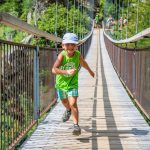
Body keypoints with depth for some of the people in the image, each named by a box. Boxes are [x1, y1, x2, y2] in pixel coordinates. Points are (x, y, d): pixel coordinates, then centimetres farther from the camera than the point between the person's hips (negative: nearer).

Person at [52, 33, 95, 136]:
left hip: (72, 84, -1)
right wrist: (67, 72, -49)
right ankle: (68, 110, 59)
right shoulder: (62, 55, -24)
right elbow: (54, 70, -36)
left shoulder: (78, 55, -17)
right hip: (61, 83, 1)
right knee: (64, 101, 25)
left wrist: (90, 71, 26)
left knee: (73, 103, -17)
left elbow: (83, 63, 8)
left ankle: (76, 125, -11)